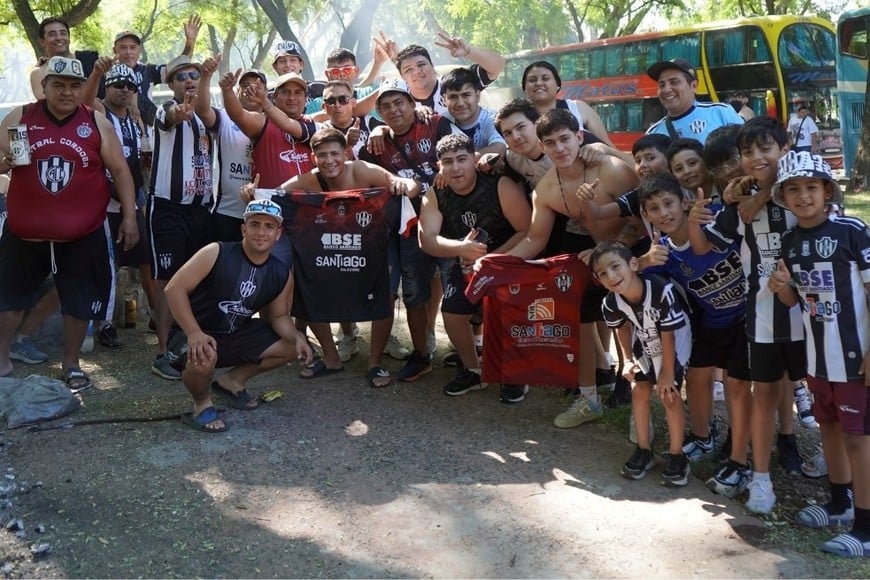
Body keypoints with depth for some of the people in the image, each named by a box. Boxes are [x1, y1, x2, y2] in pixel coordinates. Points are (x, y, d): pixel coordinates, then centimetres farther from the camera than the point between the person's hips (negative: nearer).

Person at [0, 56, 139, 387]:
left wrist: (129, 216, -3)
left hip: (83, 235, -1)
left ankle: (71, 364, 25)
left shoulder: (96, 123, -1)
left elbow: (119, 171, 2)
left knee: (80, 301, 6)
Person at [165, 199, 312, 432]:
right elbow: (174, 288, -23)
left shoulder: (282, 275, -4)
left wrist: (297, 337, -14)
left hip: (238, 335, 6)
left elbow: (278, 316, 8)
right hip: (199, 336, -6)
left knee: (292, 348, 2)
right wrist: (193, 333, -33)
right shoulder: (216, 254, -21)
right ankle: (202, 405, -3)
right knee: (203, 358, -39)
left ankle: (233, 381, 19)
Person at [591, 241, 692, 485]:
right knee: (639, 390, 7)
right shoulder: (611, 303, -27)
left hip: (675, 339, -4)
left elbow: (667, 335, -28)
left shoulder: (662, 291, -42)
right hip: (644, 340, 5)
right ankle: (644, 449, 24)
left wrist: (667, 372, -18)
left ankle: (676, 455, 9)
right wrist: (627, 359, -4)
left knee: (669, 394, -7)